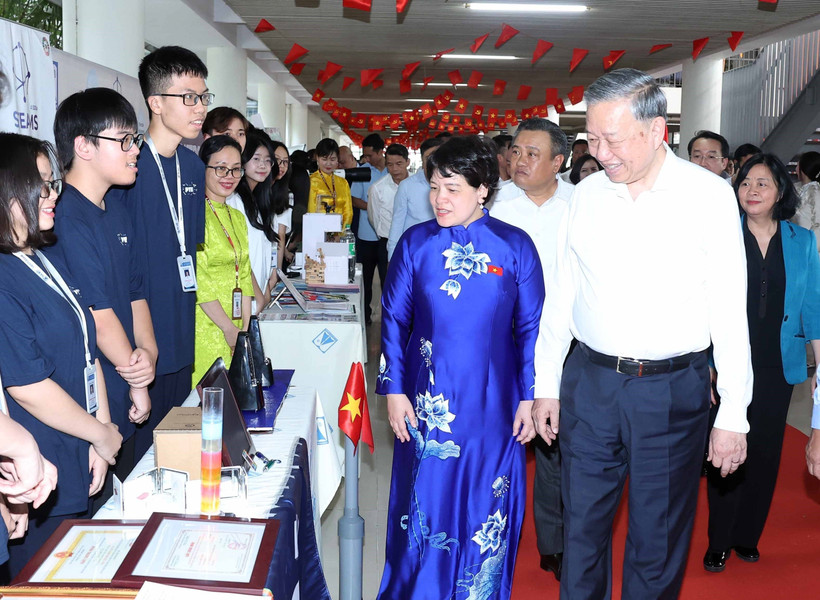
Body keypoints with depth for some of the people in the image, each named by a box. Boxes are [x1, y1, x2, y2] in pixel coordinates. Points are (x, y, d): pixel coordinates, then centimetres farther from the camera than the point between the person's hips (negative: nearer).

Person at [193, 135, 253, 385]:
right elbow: (198, 279, -15)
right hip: (204, 325, -7)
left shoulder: (237, 217, 17)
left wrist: (245, 328, 6)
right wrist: (229, 328, -13)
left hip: (234, 330, 7)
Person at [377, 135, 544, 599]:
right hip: (428, 400, 1)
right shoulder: (416, 243, 0)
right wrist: (394, 389, -2)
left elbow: (530, 328, -1)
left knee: (486, 509, 9)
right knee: (426, 502, 10)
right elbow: (394, 319, 3)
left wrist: (529, 396, -4)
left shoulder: (515, 247, -3)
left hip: (492, 404, 0)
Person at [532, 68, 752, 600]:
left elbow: (730, 313, -7)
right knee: (583, 527, 14)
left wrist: (733, 414, -8)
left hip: (673, 390, -3)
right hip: (589, 382, 3)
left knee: (657, 544, 10)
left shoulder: (709, 195, -7)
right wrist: (546, 385, 10)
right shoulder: (587, 194, 3)